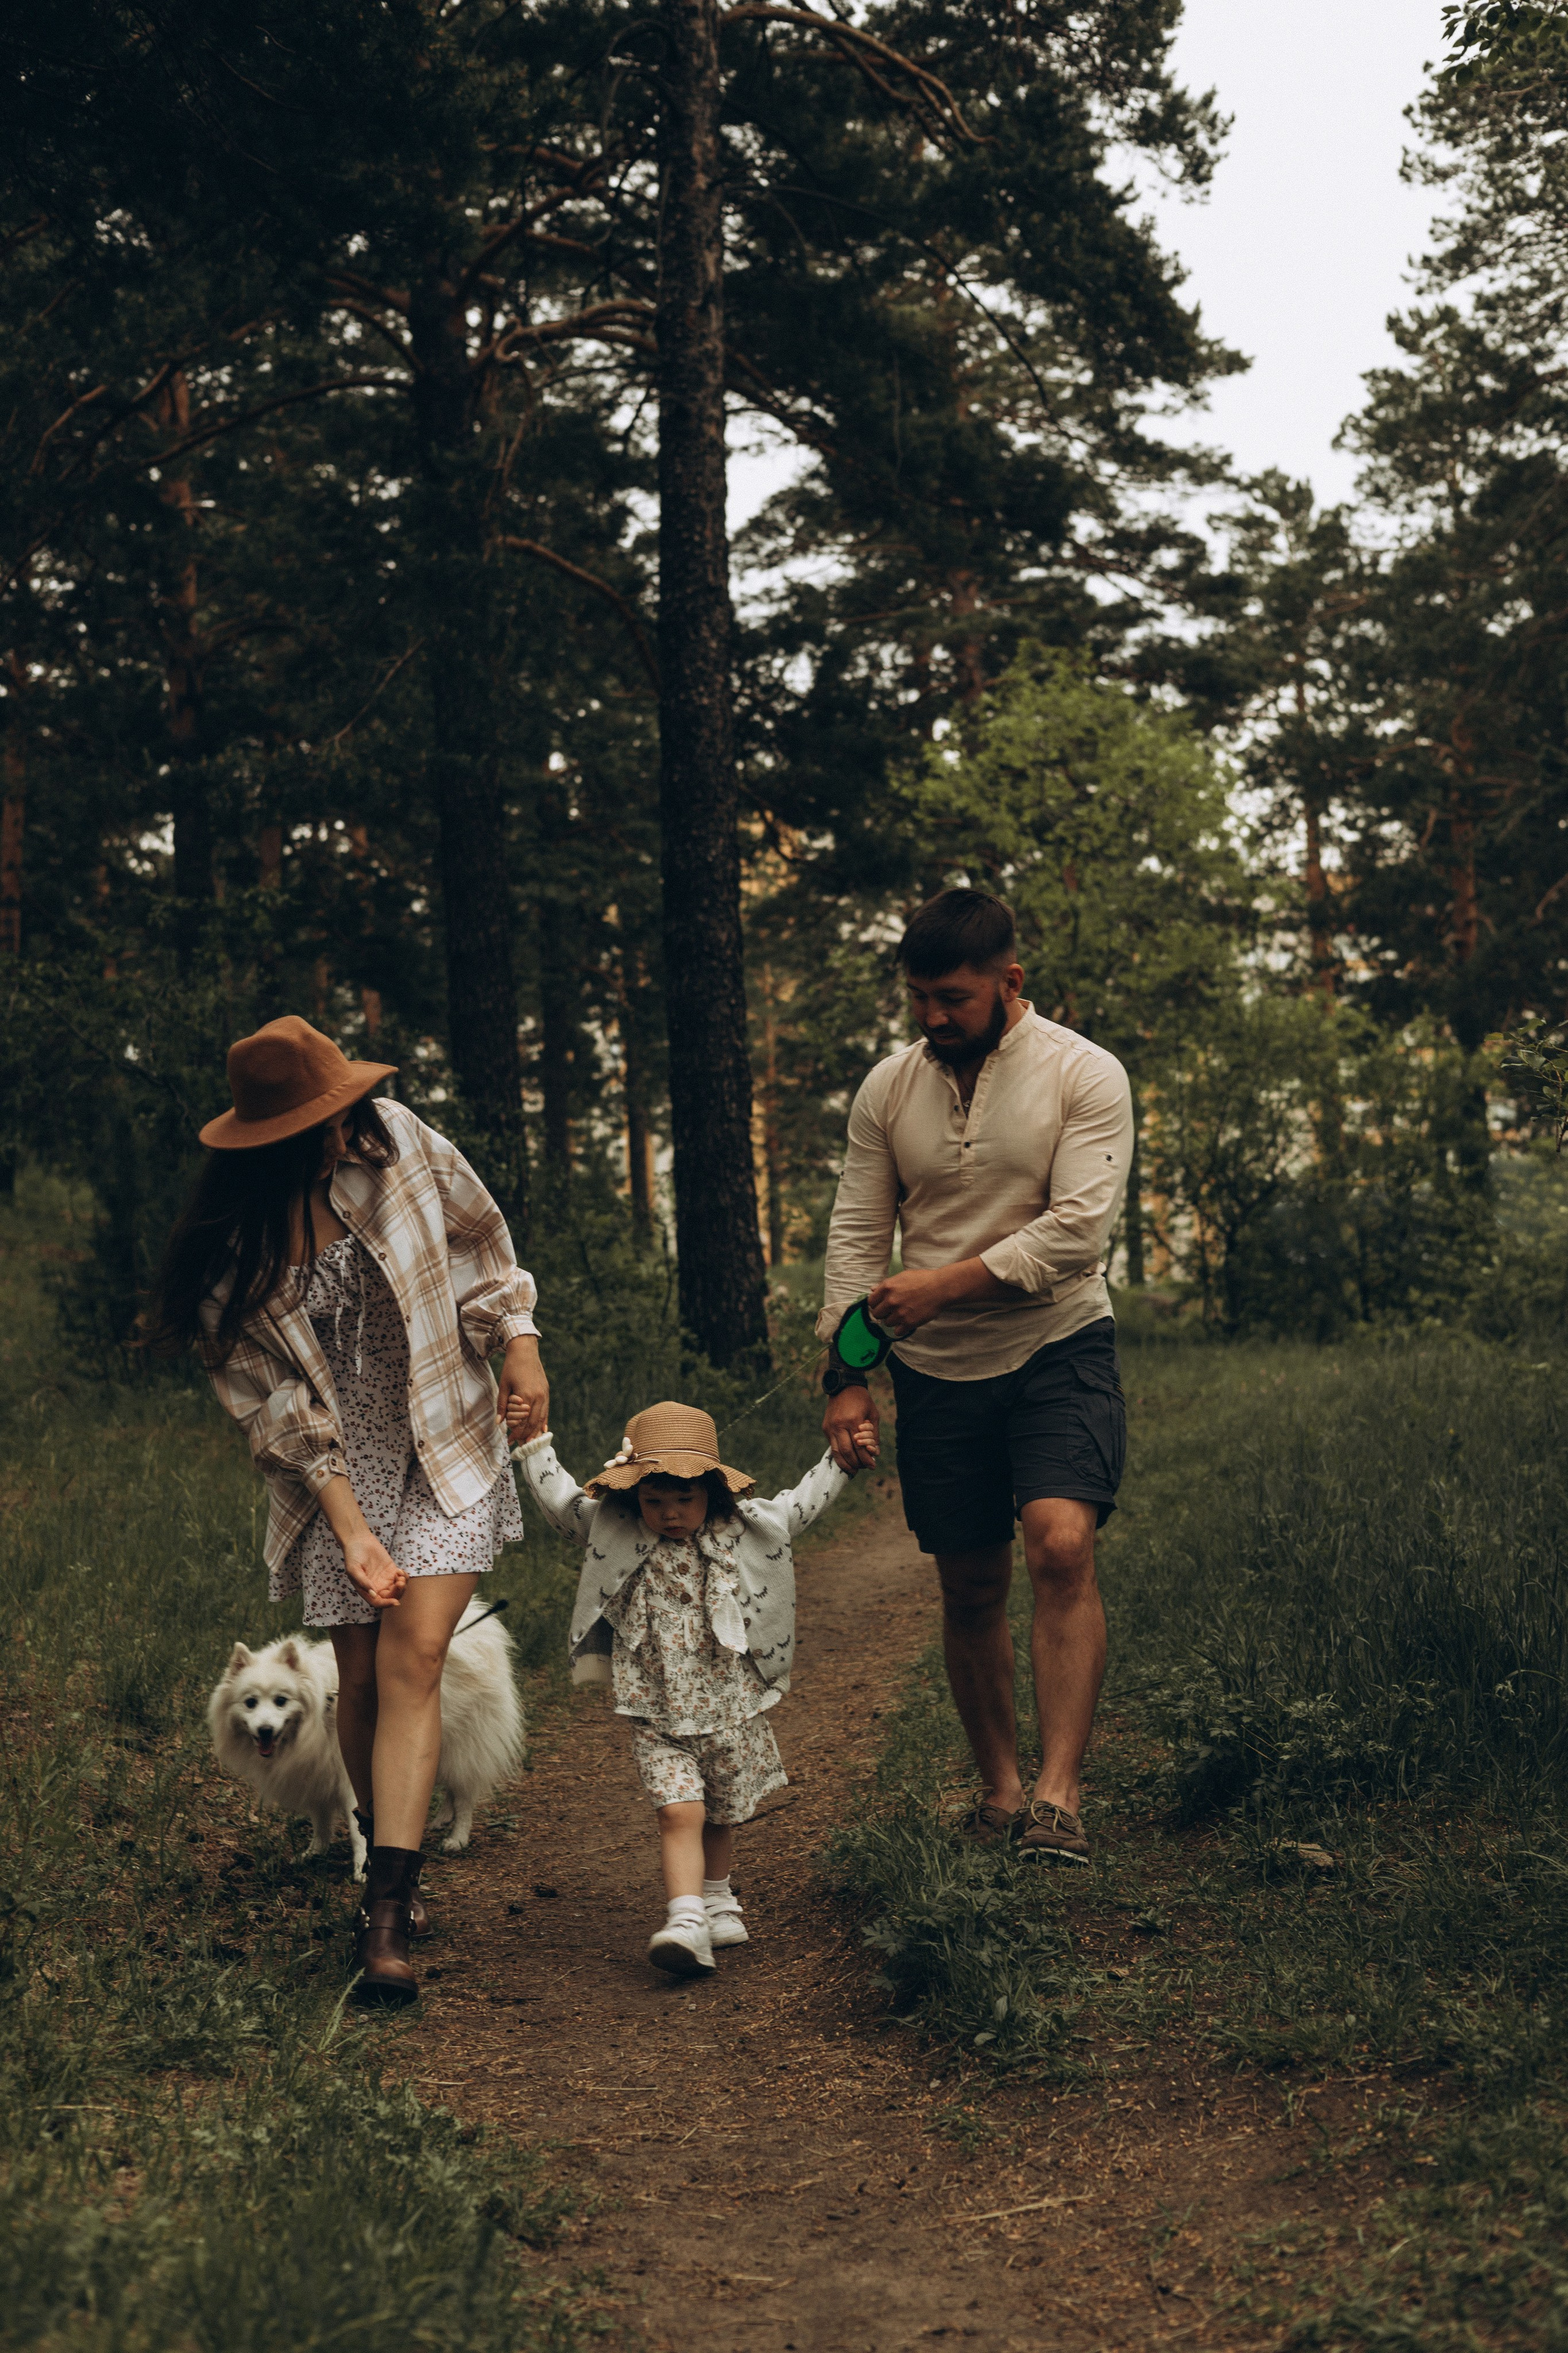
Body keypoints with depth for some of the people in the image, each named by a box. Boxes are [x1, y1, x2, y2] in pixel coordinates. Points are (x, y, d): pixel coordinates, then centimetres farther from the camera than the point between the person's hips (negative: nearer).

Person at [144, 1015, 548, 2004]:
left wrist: (522, 1345, -3)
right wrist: (352, 1530, -19)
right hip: (338, 1469, 0)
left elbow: (480, 1237, 7)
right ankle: (395, 1871, 29)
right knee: (362, 1677, 2)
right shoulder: (232, 1247, -15)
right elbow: (277, 1403, -13)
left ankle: (386, 1921, -17)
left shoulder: (396, 1142, -10)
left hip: (447, 1445, 0)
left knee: (414, 1659, -12)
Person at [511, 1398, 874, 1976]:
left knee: (722, 1818, 16)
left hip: (732, 1709, 2)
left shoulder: (743, 1530, -2)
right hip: (657, 1717, -2)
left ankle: (717, 1898, 39)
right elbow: (561, 1500, 7)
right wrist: (535, 1444, 5)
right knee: (680, 1814, -15)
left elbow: (800, 1505, 12)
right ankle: (686, 1923, -22)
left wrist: (844, 1462, 11)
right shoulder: (614, 1533, -3)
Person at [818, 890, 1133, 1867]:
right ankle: (1000, 1793, 22)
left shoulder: (1083, 1075, -7)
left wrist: (946, 1284, -20)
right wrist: (846, 1374, -1)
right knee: (970, 1591, 8)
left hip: (1058, 1349, -4)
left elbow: (1078, 1228, -17)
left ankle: (1059, 1800, -22)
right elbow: (857, 1235, 6)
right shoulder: (889, 1088, 5)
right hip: (937, 1372, 4)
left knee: (1063, 1549, -22)